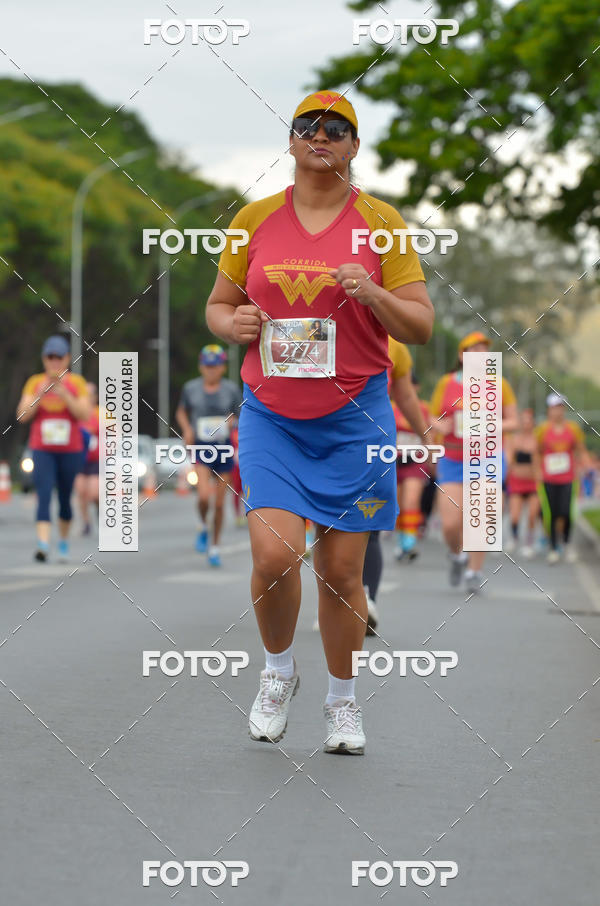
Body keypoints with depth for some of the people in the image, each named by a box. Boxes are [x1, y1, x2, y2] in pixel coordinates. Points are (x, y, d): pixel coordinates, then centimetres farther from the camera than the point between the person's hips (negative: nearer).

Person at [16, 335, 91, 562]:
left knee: (65, 498, 10)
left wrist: (64, 395, -19)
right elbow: (22, 415, -3)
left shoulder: (76, 383, 2)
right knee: (44, 496, -16)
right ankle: (43, 545, -27)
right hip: (42, 450, -1)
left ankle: (64, 541, 31)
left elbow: (85, 414, -9)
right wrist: (40, 395, -15)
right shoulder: (34, 382, 4)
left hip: (70, 451, 1)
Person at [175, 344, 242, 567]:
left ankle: (214, 547, 23)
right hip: (201, 448, -1)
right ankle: (203, 527, 12)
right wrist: (187, 429, -4)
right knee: (204, 496, -20)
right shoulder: (191, 388, -1)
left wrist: (233, 422, -15)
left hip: (223, 449, 1)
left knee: (219, 502, 5)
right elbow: (181, 412, 15)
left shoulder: (231, 389, -2)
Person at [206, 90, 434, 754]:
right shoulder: (254, 219, 6)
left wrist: (372, 295, -17)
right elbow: (216, 305, 16)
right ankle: (278, 669, 14)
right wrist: (233, 324, -6)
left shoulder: (381, 221, 1)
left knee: (342, 569, 3)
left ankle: (343, 700, 24)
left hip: (353, 416, -1)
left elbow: (421, 327, 1)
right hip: (271, 415, 1)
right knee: (273, 554, -14)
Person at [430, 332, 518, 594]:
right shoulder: (446, 383, 4)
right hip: (452, 461, 1)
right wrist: (439, 425, -12)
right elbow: (432, 418, 12)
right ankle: (457, 555, 25)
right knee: (450, 525, -7)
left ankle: (475, 572, 4)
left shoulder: (499, 384, 2)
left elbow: (513, 421, 6)